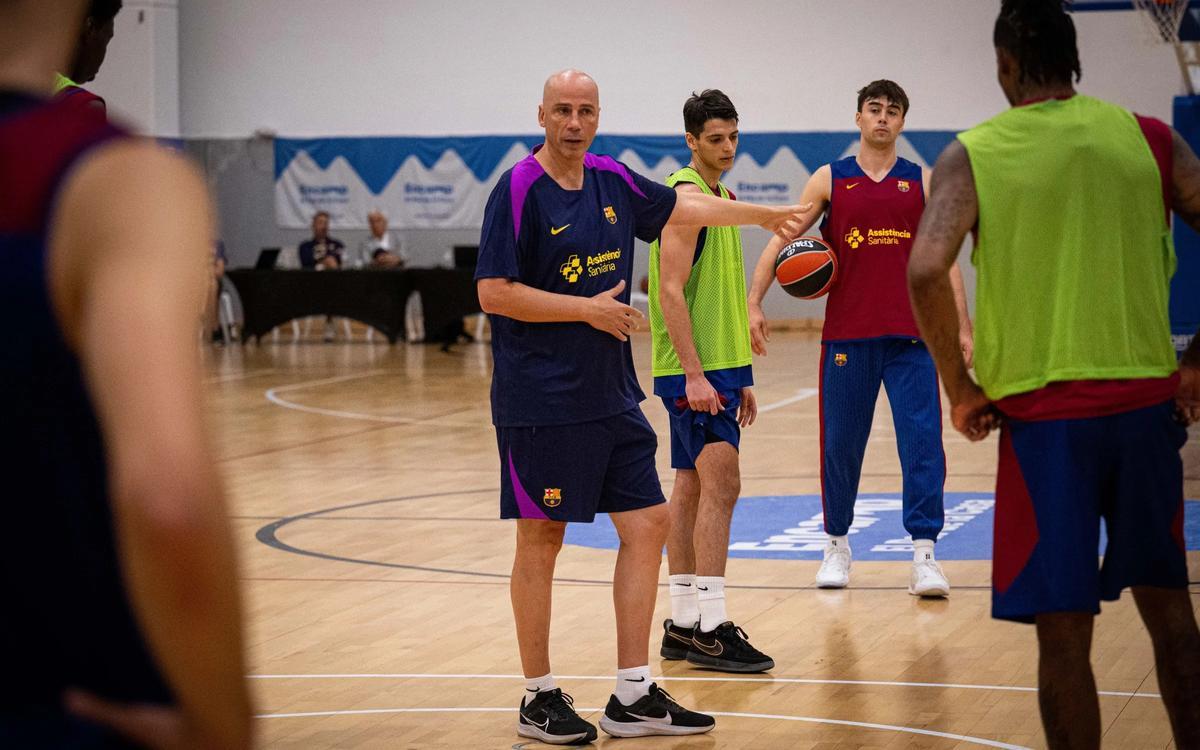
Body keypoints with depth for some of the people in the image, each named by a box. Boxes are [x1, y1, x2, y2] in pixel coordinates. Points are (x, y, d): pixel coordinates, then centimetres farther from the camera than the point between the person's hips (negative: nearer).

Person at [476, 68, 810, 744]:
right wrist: (587, 309, -14)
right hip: (541, 401, -7)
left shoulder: (613, 181, 9)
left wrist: (763, 214, 31)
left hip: (613, 397, 7)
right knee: (541, 539, 0)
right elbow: (493, 292, -16)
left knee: (648, 524, 5)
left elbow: (685, 207, 25)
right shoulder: (519, 191, -11)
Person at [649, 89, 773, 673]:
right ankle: (710, 629, -14)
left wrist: (739, 377, 22)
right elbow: (671, 291, -19)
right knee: (720, 484, -13)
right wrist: (694, 373, -23)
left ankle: (682, 625, 14)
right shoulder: (687, 194, -12)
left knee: (692, 488, 10)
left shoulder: (719, 196, 17)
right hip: (692, 368, -10)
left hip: (718, 366, 10)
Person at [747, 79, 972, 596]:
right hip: (847, 335, 0)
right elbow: (780, 240, 4)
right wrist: (753, 303, -8)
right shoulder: (830, 180, 8)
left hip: (910, 337, 0)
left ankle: (924, 555, -8)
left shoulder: (923, 182, 9)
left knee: (922, 442, -8)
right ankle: (837, 545, 22)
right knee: (840, 445, 6)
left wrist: (962, 327, 1)